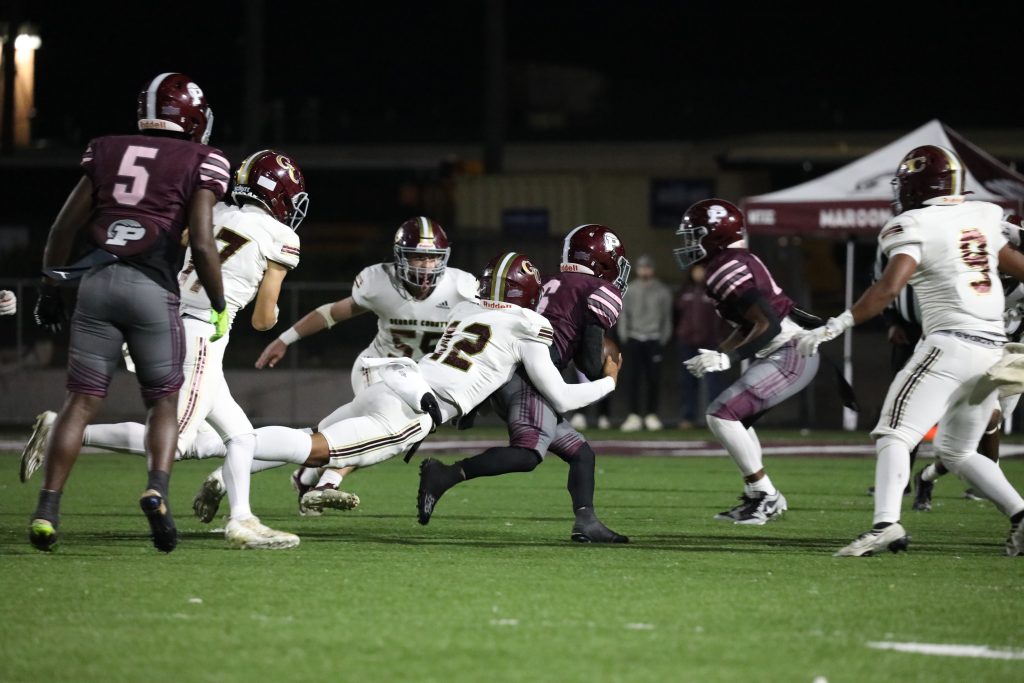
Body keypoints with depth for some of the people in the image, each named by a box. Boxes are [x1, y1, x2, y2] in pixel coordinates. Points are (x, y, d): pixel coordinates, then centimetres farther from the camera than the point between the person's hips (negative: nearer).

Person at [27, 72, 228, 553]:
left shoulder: (106, 152, 15)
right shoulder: (199, 163, 3)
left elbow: (64, 228, 14)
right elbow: (202, 244, -4)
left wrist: (51, 286, 26)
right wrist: (219, 306, 7)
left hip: (97, 280, 3)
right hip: (152, 288, -3)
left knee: (81, 401, 7)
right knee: (164, 401, 13)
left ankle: (47, 509, 0)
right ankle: (157, 490, -10)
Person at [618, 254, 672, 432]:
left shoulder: (662, 291, 6)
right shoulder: (629, 290, 8)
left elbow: (667, 317, 8)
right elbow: (623, 314, 10)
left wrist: (664, 338, 2)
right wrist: (624, 336, 2)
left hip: (654, 339, -1)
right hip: (634, 339, 1)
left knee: (654, 378, -1)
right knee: (633, 378, -4)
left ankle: (651, 415, 7)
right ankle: (634, 416, -2)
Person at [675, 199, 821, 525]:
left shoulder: (726, 270, -17)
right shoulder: (737, 263, 15)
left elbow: (768, 324, -24)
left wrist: (728, 358, -23)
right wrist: (714, 356, 18)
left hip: (789, 356, -11)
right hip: (790, 354, 11)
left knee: (722, 414, -14)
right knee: (735, 416, 21)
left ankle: (765, 495, -9)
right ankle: (759, 497, 23)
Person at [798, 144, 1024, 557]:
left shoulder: (915, 227, -7)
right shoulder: (983, 218, 12)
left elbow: (889, 287, -19)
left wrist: (835, 327, -18)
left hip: (951, 344, -7)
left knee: (894, 435, -11)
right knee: (956, 451, 21)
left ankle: (886, 523, -30)